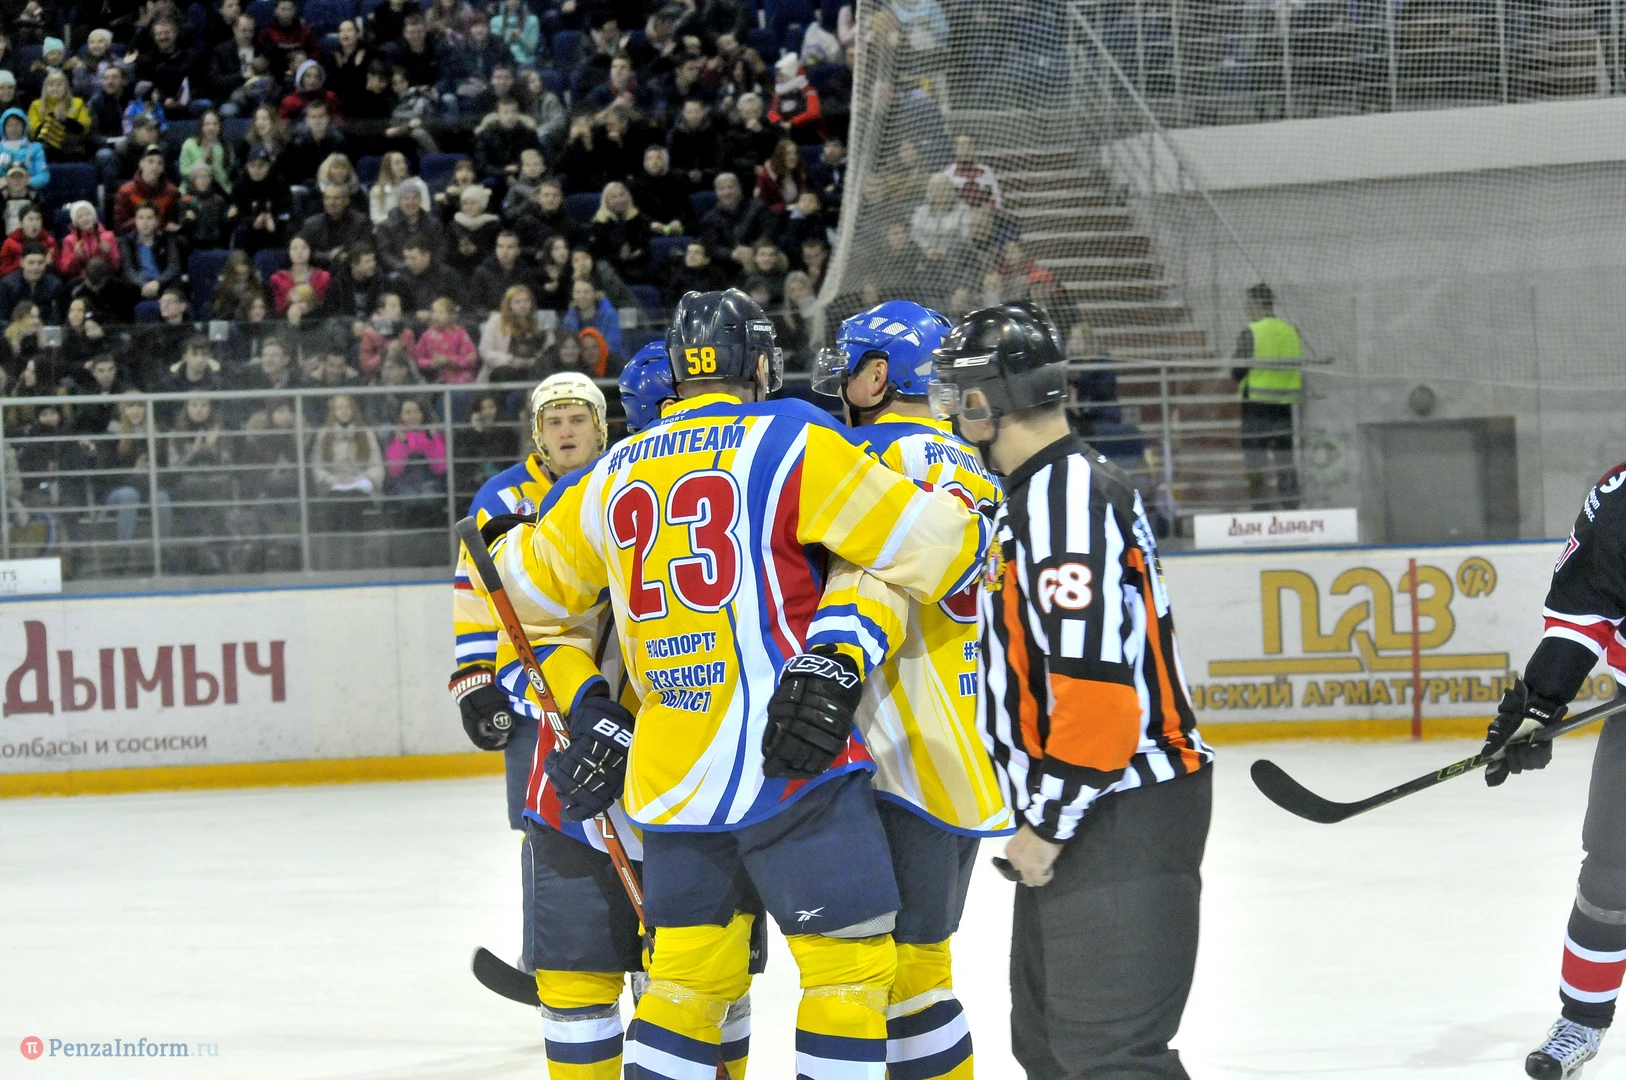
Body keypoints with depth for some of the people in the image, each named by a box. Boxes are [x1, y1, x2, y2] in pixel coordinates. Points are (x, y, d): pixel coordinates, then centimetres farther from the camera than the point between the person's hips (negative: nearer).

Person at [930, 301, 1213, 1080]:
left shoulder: (1071, 499, -18)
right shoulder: (1039, 492, 16)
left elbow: (1096, 683, -24)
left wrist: (1047, 824, -18)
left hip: (1124, 821, -11)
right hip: (1080, 813, 11)